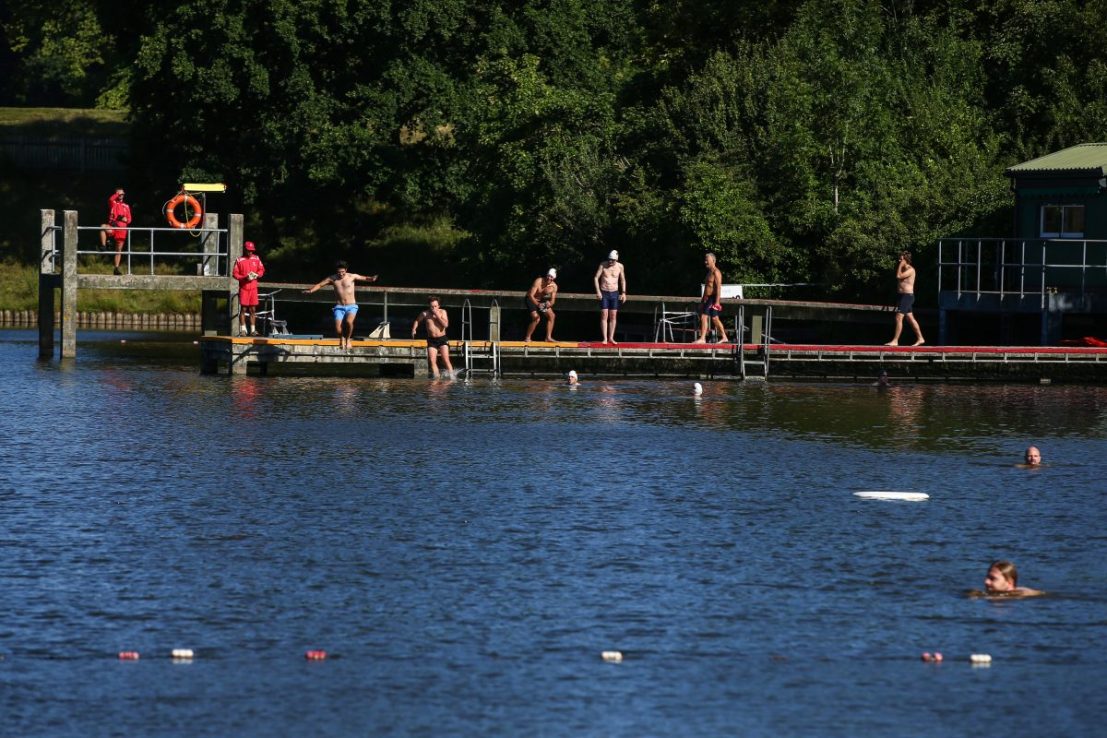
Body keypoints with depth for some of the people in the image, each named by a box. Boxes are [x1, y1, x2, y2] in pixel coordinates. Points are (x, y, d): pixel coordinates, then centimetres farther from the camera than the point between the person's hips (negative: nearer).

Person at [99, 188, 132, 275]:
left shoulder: (126, 206, 18)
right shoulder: (113, 203, 11)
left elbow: (129, 219, 18)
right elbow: (110, 199, -15)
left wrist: (125, 219, -4)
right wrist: (117, 194, -5)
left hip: (121, 229, 3)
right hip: (112, 226, -3)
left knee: (119, 250, 5)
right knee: (103, 227, -38)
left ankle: (116, 268, 10)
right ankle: (103, 245, -32)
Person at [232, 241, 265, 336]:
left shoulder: (256, 259, 7)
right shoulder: (239, 260, -3)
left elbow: (261, 270, 13)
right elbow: (235, 274, -3)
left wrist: (257, 275, -8)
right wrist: (244, 277, -17)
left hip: (253, 287, 3)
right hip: (243, 288, -3)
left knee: (253, 309, 5)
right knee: (243, 309, -2)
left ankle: (253, 330, 10)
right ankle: (243, 329, 1)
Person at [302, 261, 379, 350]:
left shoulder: (352, 277, 0)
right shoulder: (333, 278, 3)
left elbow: (364, 278, -6)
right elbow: (319, 285, 3)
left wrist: (371, 279, -28)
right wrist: (310, 290, -14)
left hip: (351, 306, -2)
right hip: (339, 307, 2)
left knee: (349, 322, -31)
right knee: (338, 328, -17)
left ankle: (348, 339, -3)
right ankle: (342, 338, 19)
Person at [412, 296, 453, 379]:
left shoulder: (442, 312, -2)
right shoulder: (425, 314, 0)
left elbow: (446, 325, -15)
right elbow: (417, 321, 18)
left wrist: (437, 315, -18)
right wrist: (414, 329, 2)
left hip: (442, 339, -2)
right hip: (431, 340, 2)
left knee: (446, 360, -12)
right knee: (432, 361, -10)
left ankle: (451, 377, -9)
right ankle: (436, 378, -7)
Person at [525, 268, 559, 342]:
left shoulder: (554, 286, -11)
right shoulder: (539, 281, -28)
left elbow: (553, 300, -7)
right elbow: (531, 295, -32)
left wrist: (550, 304, -32)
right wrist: (538, 304, -46)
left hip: (542, 301, 6)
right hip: (531, 300, -6)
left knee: (552, 315, -4)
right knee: (536, 318, -23)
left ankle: (548, 337, 3)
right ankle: (527, 338, -14)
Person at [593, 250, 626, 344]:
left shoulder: (620, 267, -1)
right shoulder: (603, 265, -7)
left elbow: (623, 280, 11)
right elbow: (596, 278, -4)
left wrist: (623, 293, 4)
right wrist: (598, 291, -13)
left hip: (614, 294, 2)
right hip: (604, 293, -2)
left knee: (613, 316, 3)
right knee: (604, 316, -8)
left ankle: (611, 338, 9)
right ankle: (605, 338, -9)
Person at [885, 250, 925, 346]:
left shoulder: (910, 270, -13)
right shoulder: (904, 269, 16)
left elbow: (898, 276, -23)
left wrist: (900, 265, -15)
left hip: (907, 296, -10)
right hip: (903, 295, 10)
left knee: (898, 318, -13)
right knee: (911, 319, 14)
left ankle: (895, 341, -13)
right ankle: (920, 338, 21)